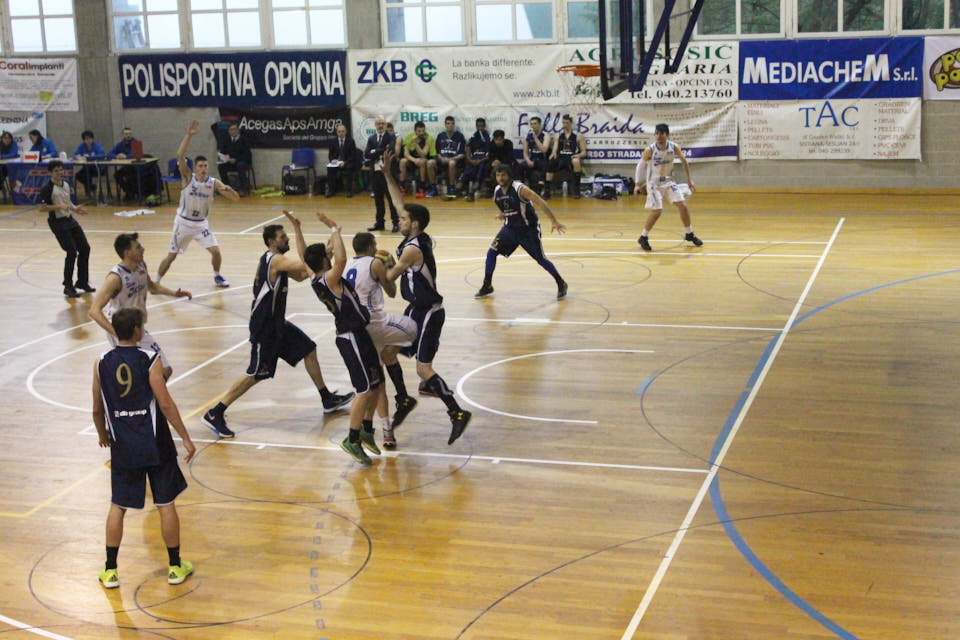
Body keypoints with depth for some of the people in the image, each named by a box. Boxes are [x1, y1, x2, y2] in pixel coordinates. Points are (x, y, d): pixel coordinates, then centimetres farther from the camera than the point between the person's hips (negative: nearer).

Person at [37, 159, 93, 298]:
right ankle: (68, 287, -2)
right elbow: (40, 206, -16)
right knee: (72, 252, -13)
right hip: (57, 222, -8)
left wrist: (75, 208, 4)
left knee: (85, 248, 7)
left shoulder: (66, 185, 10)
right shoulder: (48, 188, -13)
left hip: (70, 220, 8)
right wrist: (58, 206, -25)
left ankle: (82, 282, 22)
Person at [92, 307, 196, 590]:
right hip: (155, 444, -3)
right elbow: (165, 403, -14)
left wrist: (103, 435, 25)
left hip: (122, 447, 3)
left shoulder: (102, 363, -1)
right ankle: (175, 567, 17)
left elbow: (97, 409, 6)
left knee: (117, 506, 13)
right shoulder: (149, 359, -11)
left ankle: (110, 571, 16)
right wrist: (185, 438, -7)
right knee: (166, 504, 8)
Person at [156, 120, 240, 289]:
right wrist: (188, 135, -38)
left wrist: (229, 189, -32)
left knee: (216, 251, -6)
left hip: (201, 223, 2)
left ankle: (217, 276, 22)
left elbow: (236, 199, -10)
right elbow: (180, 155, -29)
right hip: (183, 223, -2)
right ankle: (156, 281, 19)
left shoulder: (213, 182, -7)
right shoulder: (188, 177, -13)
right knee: (172, 255, 2)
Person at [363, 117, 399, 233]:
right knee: (378, 198, 11)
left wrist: (375, 152, -13)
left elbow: (391, 150, -18)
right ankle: (379, 223, 19)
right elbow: (366, 154, 0)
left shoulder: (391, 137, -1)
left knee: (391, 197, -2)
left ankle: (396, 222, 2)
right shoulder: (371, 138, 13)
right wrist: (381, 152, -12)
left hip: (387, 171, -5)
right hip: (375, 171, 5)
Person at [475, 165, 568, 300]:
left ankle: (561, 284, 17)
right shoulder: (497, 191, -3)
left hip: (529, 229, -6)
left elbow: (541, 202, -28)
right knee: (491, 252, -4)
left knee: (541, 259, -3)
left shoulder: (520, 189, -23)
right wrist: (502, 214, 6)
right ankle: (487, 286, 11)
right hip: (510, 228, 6)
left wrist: (553, 220, -35)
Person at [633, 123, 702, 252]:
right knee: (657, 211, -13)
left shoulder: (674, 147, -12)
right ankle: (643, 237, 5)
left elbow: (684, 162, 5)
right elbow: (641, 165, -5)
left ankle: (689, 235, 16)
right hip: (654, 183, -4)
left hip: (668, 181, 4)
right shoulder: (650, 150, -19)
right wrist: (637, 184, -10)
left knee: (683, 206, -2)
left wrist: (689, 179, 4)